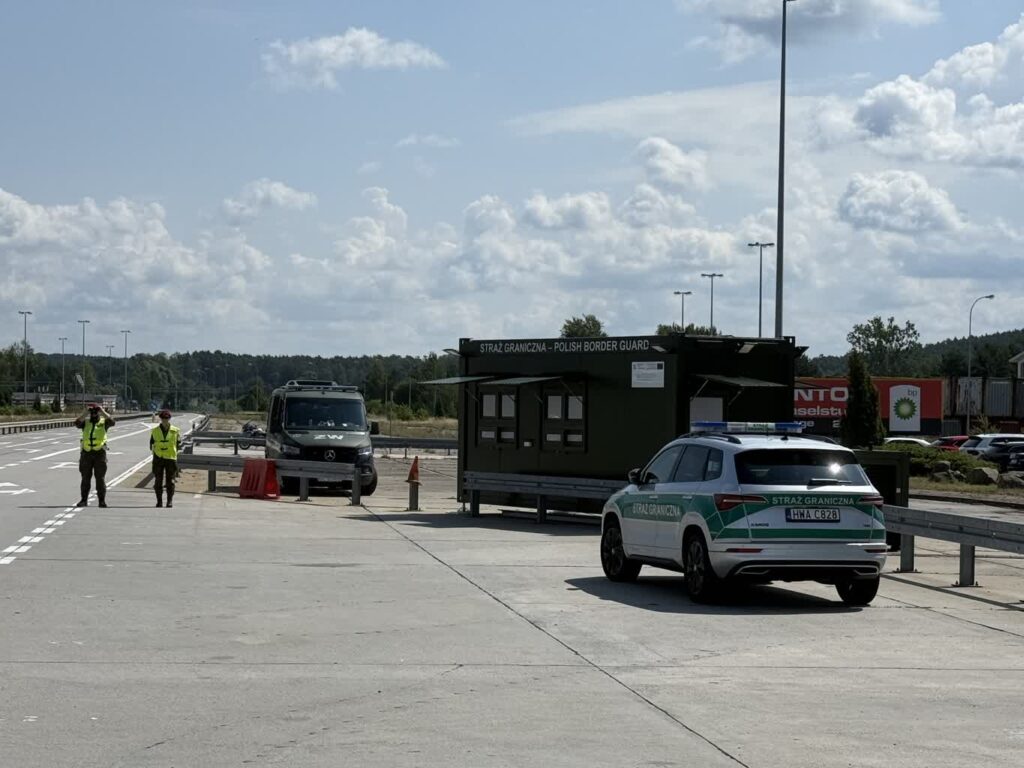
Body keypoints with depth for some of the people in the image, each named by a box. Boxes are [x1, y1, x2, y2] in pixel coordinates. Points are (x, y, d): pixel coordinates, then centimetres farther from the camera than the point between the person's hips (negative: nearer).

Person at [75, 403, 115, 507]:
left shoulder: (103, 422, 4)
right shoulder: (85, 422, 8)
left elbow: (112, 421, -17)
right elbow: (77, 423, -12)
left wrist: (103, 412, -15)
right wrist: (85, 413, -15)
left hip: (100, 453, -2)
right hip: (86, 453, 2)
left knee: (100, 478, -3)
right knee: (85, 478, 6)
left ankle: (102, 500, 0)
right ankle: (84, 500, 11)